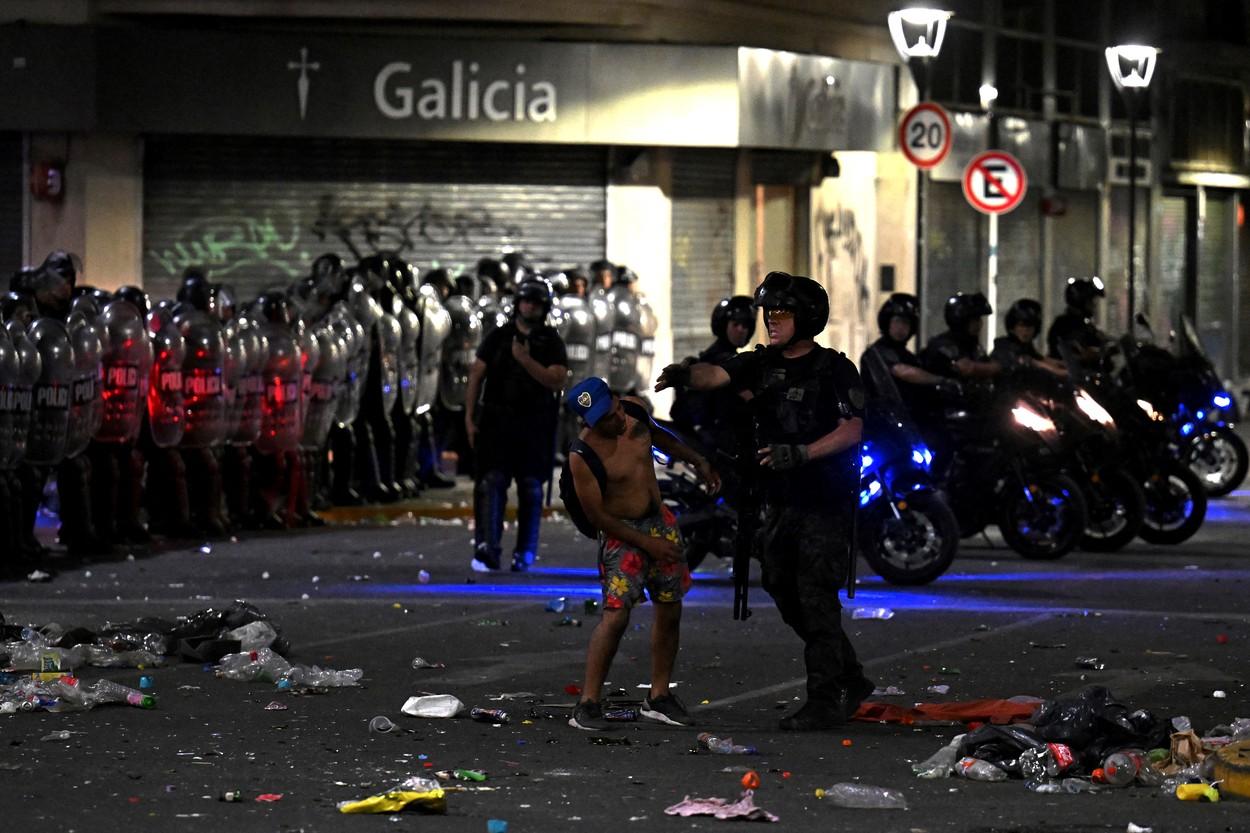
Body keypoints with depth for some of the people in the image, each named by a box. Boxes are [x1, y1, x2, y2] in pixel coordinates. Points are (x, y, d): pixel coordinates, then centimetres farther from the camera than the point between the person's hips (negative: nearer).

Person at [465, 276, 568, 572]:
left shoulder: (551, 342, 5)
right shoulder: (498, 337, 7)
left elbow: (557, 381, -9)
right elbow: (476, 375, 7)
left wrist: (526, 360, -19)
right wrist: (469, 417, 1)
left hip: (535, 427, 0)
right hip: (496, 422, 0)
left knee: (531, 489, 3)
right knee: (492, 482, -12)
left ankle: (525, 554, 9)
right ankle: (486, 548, -19)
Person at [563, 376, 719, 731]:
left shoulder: (634, 409, -6)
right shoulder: (585, 455, -25)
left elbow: (657, 435, 18)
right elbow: (596, 514, -18)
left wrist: (696, 461, 24)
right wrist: (646, 543, -15)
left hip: (660, 520, 7)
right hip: (622, 532, -7)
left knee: (670, 609, 9)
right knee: (616, 615, -17)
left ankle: (658, 698, 20)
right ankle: (588, 704, -13)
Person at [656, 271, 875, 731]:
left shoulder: (835, 370, -7)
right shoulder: (763, 364, 8)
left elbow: (852, 430, -15)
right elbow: (717, 375, -8)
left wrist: (800, 453, -27)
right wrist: (686, 374, -31)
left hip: (826, 503, -7)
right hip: (780, 502, 7)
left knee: (816, 599, -10)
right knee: (788, 597, 13)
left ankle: (824, 702, -6)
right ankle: (850, 681, 28)